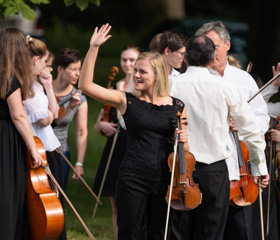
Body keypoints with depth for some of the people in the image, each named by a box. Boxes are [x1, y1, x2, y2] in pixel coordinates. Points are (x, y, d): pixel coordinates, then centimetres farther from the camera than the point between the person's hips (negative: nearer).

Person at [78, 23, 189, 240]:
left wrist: (183, 141, -8)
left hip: (165, 180, 1)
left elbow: (184, 149, 15)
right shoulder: (127, 101, 2)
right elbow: (86, 85, -6)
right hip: (133, 178, -1)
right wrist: (94, 49, -9)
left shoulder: (177, 107, 6)